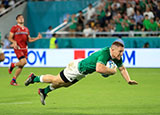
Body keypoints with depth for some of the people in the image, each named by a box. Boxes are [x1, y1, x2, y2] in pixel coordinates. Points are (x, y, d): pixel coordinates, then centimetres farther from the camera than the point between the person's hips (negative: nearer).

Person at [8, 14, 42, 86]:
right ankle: (13, 65, 5)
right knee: (23, 62, -25)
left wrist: (37, 38, 6)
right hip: (18, 48, -6)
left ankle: (13, 80, 12)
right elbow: (10, 38, -2)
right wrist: (14, 42, -22)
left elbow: (29, 39, 19)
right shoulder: (14, 28, -1)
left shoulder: (26, 29, 16)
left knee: (21, 66, 3)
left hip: (25, 49, 6)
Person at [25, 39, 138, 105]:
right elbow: (99, 68, -56)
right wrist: (112, 71, -41)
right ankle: (34, 78, 35)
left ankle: (44, 92, 48)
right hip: (77, 67, -8)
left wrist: (128, 80, -12)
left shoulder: (117, 56, -13)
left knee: (64, 84, 27)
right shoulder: (104, 53, -40)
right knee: (56, 80, 12)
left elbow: (122, 68, 3)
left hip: (81, 73, 8)